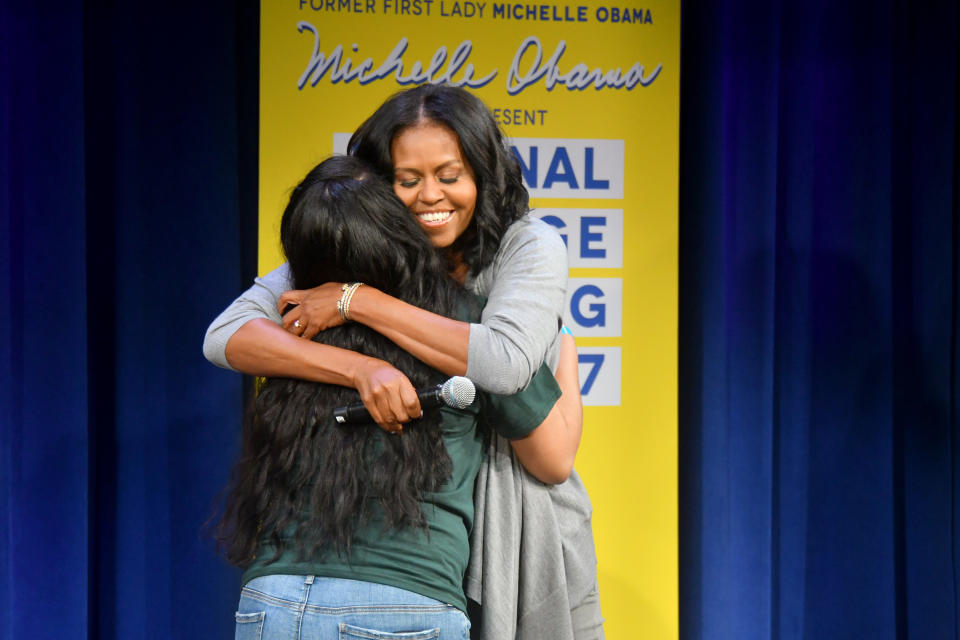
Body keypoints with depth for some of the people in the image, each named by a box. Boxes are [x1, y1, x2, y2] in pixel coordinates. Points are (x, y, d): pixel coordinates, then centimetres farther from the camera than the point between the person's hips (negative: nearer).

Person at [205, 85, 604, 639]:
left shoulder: (531, 246, -11)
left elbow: (506, 363, -29)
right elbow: (225, 336, -19)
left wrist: (360, 301, -26)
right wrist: (361, 369, -34)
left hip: (522, 533, -1)